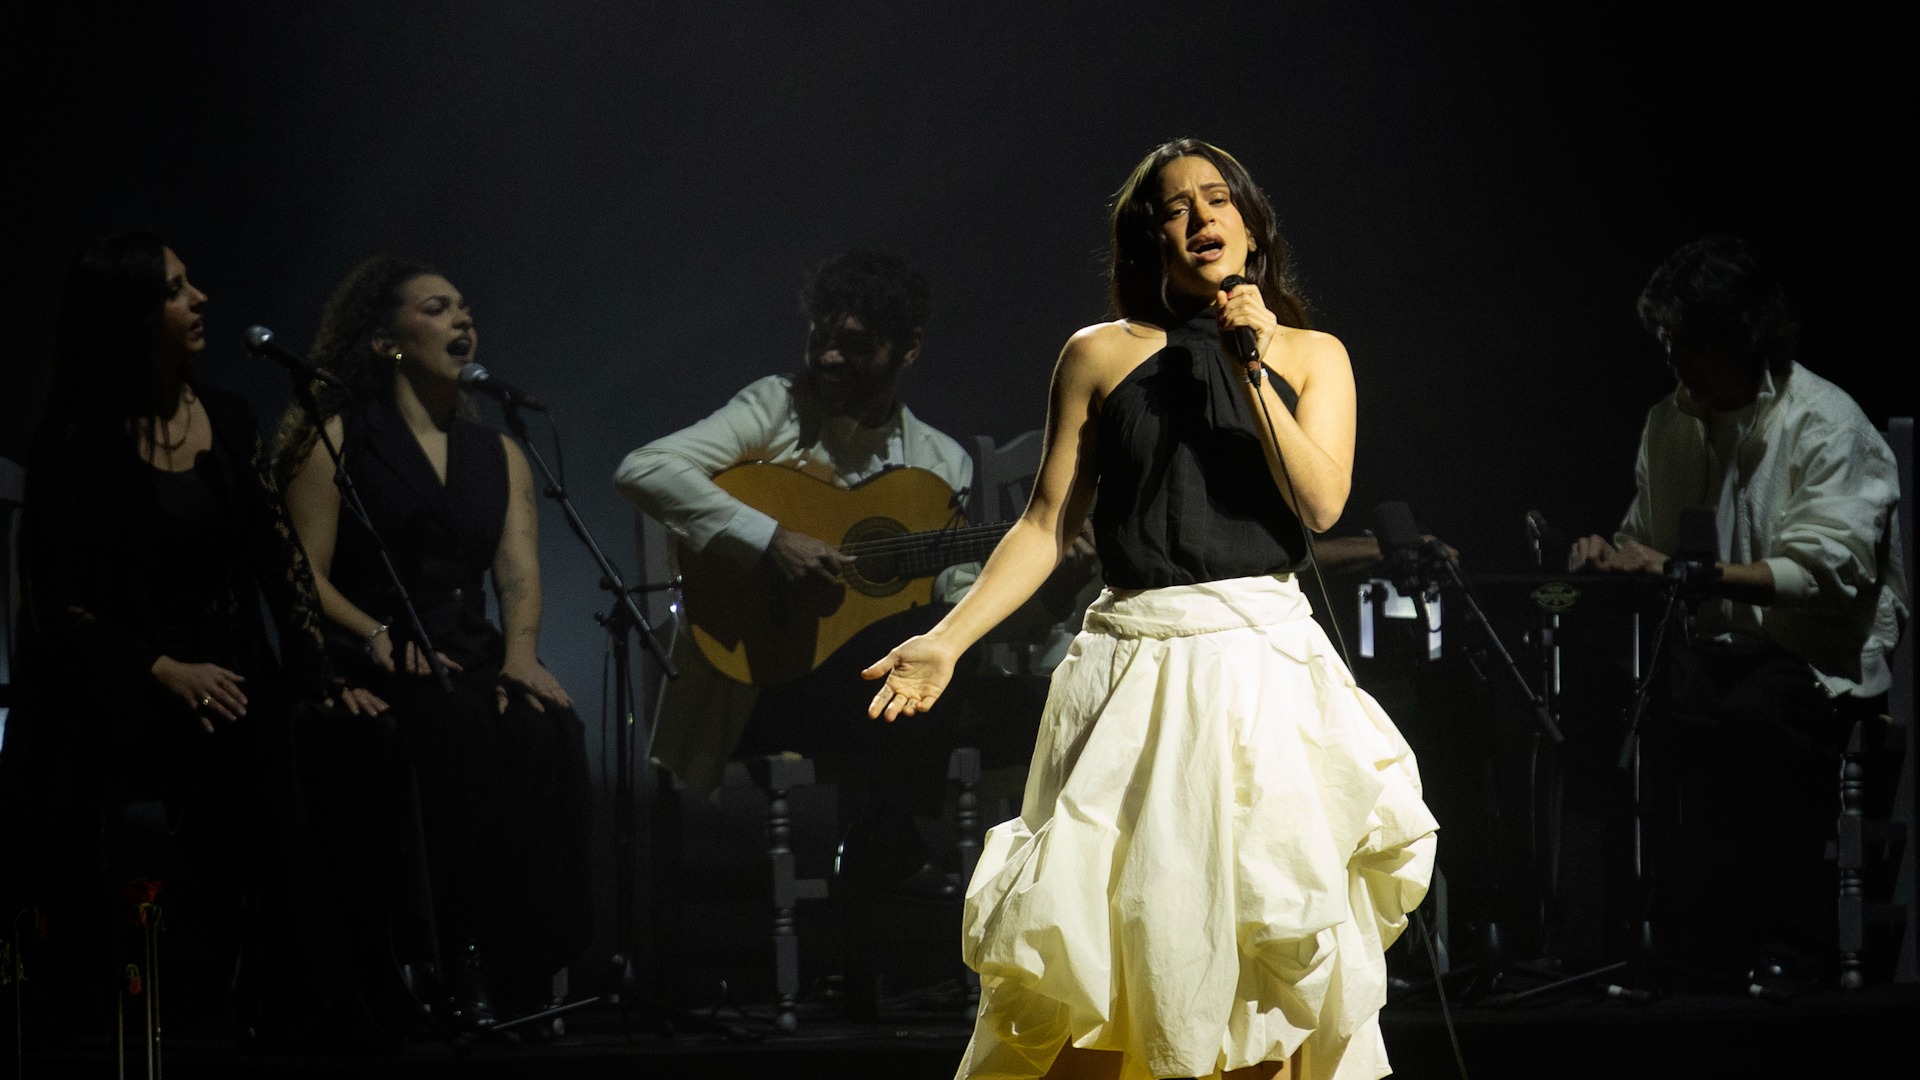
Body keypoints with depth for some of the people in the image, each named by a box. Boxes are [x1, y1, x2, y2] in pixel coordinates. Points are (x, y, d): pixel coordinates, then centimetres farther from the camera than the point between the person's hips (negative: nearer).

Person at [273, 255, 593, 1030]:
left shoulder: (499, 455, 21)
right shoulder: (335, 438, 7)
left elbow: (519, 569, 7)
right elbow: (306, 575, -3)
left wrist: (520, 652, -14)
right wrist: (377, 638, -20)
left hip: (471, 658, 4)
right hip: (367, 670, -4)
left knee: (549, 729, -29)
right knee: (459, 729, -36)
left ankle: (526, 970, -25)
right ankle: (456, 965, -31)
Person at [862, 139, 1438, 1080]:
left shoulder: (1312, 357, 10)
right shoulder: (1100, 356, 7)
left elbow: (1320, 502, -4)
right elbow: (1047, 524, 6)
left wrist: (1254, 367, -8)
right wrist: (948, 641, -4)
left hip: (1266, 658, 1)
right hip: (1138, 666, -1)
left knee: (1271, 946, -4)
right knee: (1098, 948, -7)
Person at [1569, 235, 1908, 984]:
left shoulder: (1826, 424, -11)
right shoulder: (1671, 422, 11)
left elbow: (1825, 572, -23)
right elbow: (1650, 543, 20)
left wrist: (1682, 571, -31)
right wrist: (1609, 555, -6)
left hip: (1824, 649, -6)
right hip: (1719, 640, 6)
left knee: (1755, 714, -39)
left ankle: (1790, 950, -27)